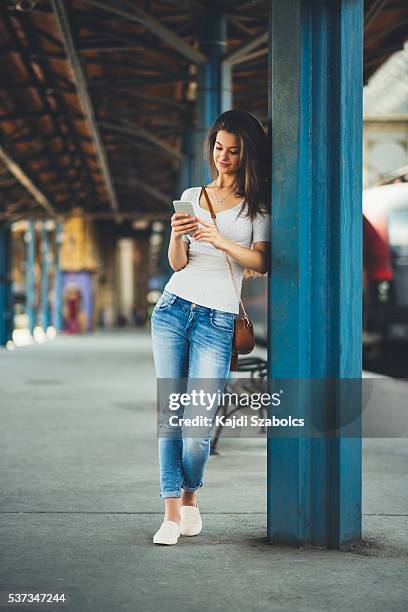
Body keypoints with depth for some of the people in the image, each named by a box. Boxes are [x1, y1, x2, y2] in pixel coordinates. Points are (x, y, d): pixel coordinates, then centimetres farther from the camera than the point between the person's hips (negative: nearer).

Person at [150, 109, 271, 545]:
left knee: (197, 423, -9)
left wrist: (221, 241, -24)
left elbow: (261, 262, -8)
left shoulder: (257, 203, 6)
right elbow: (177, 264, 6)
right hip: (173, 309, 3)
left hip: (217, 320, -3)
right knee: (170, 414, -3)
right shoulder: (191, 197, 14)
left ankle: (190, 499, 15)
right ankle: (171, 510, 1)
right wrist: (177, 235, -15)